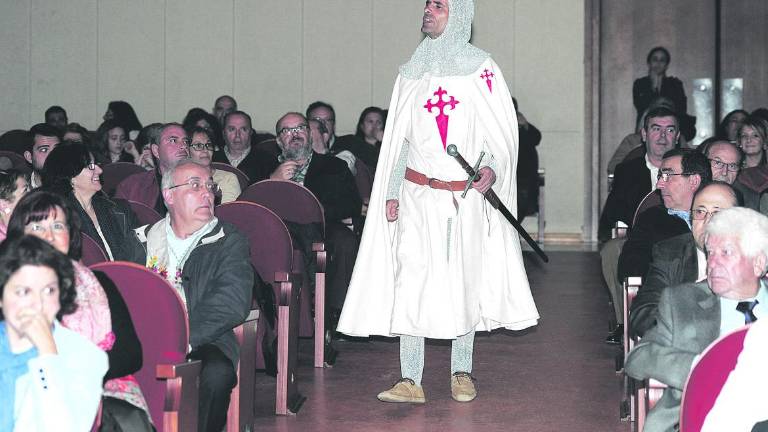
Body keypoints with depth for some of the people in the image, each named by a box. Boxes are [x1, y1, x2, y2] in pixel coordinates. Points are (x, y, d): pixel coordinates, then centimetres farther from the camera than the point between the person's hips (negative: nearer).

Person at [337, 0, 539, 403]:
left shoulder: (482, 68, 1)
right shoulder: (411, 72, 12)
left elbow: (503, 128, 1)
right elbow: (398, 139, 14)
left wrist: (493, 167, -18)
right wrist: (391, 192, 7)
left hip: (467, 196, -2)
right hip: (418, 195, 2)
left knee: (465, 281, 3)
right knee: (410, 281, -6)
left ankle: (462, 373, 17)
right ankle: (410, 381, -5)